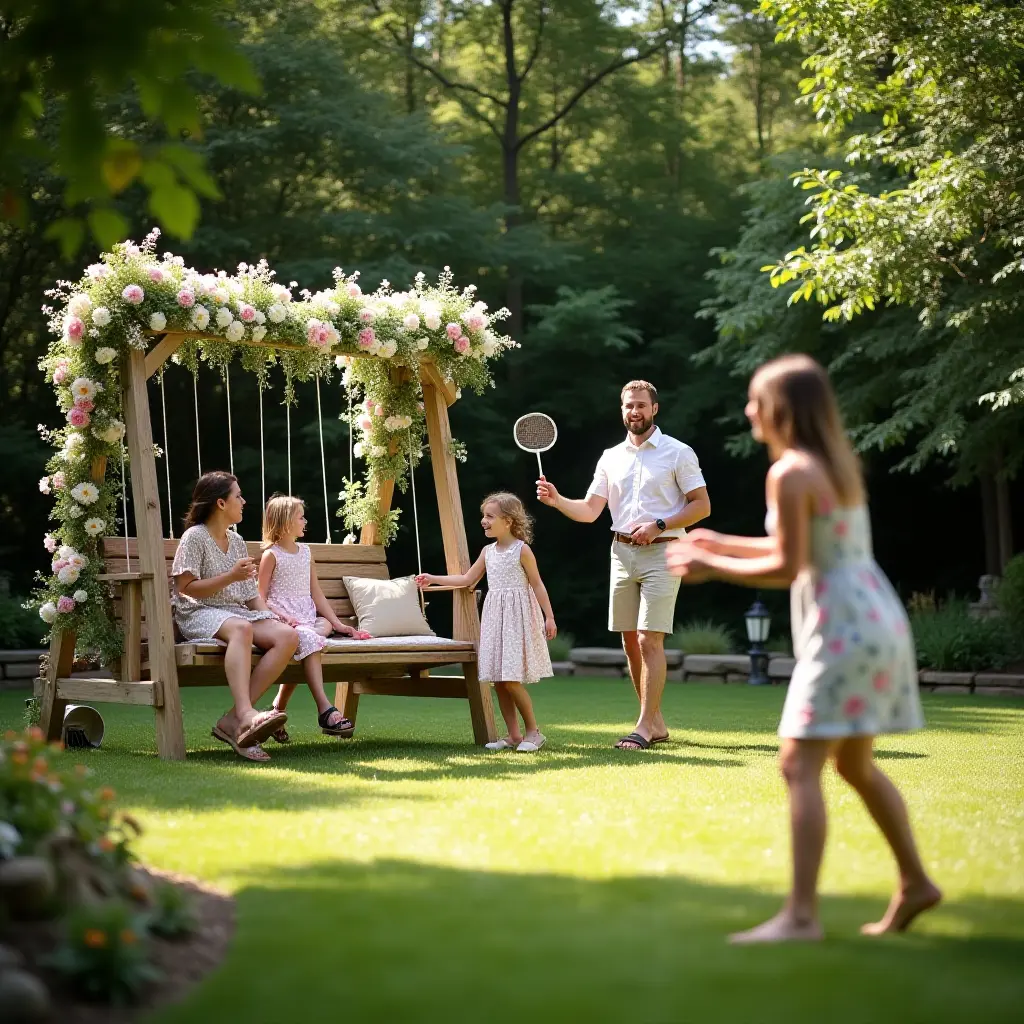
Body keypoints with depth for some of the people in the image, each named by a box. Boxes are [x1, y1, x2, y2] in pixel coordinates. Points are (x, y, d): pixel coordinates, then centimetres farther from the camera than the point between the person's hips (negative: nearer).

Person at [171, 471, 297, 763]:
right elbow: (185, 588, -8)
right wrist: (231, 577, -14)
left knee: (288, 636, -22)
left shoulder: (237, 541, 23)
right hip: (199, 614, -7)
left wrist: (270, 617, 4)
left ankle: (235, 719, -33)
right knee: (241, 628, -41)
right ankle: (246, 714, -59)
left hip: (236, 611, 7)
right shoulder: (194, 537, 0)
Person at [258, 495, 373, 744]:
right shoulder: (271, 555, 3)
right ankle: (325, 710, -46)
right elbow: (260, 598, -2)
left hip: (307, 618, 6)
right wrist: (282, 617, -19)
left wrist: (337, 623, 10)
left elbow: (316, 593, 20)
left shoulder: (305, 552, 21)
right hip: (282, 620, -6)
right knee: (308, 638, -35)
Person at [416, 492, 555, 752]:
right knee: (498, 680, 4)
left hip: (517, 616, -7)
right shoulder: (488, 552, 11)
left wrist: (549, 617, -10)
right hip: (495, 617, 7)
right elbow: (467, 579, 19)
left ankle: (533, 731, 1)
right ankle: (514, 735, 10)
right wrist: (433, 579, 17)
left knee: (511, 679, -12)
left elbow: (537, 585, -6)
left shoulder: (522, 550, -7)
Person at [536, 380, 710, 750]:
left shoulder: (678, 453, -1)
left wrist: (658, 526, -15)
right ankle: (656, 722, 15)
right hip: (622, 553, 5)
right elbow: (589, 510, 9)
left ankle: (644, 726, -11)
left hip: (661, 553, -5)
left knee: (649, 639, -12)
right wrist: (557, 500, -10)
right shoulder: (611, 458, 13)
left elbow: (702, 505, -4)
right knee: (631, 642, 5)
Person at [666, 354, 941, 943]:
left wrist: (710, 568, -4)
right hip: (874, 620, 10)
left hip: (844, 630, -10)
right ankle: (915, 884, 26)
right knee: (855, 763, 20)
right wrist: (724, 545, 24)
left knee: (800, 765, -11)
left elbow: (786, 568, -15)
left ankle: (801, 915, -15)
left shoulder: (791, 473, -14)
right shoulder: (837, 462, 14)